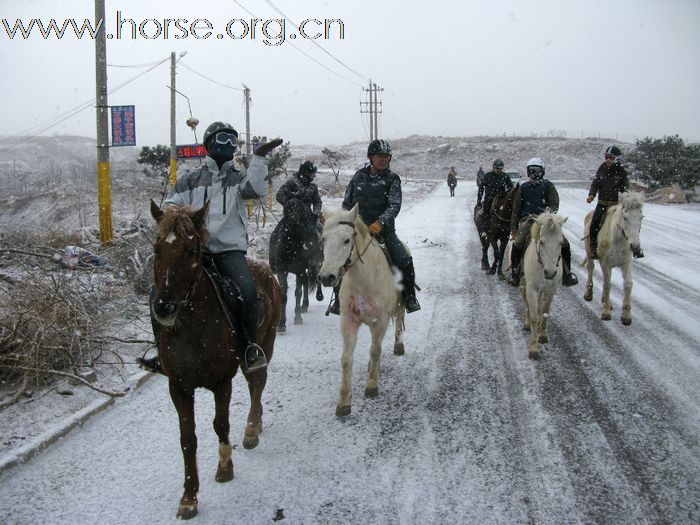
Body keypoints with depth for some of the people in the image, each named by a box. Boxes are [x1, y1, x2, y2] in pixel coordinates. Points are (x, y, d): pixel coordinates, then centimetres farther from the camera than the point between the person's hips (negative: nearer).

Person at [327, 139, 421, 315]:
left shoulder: (392, 179, 0)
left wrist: (380, 222, -29)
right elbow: (347, 203, 15)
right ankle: (339, 299, 6)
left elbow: (394, 205, -13)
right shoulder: (359, 176, 8)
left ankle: (409, 297, 5)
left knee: (404, 260, -18)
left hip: (383, 228, -2)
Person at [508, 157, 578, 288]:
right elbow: (516, 209, 13)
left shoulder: (548, 186, 8)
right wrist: (514, 227, 7)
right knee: (517, 245, -26)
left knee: (564, 244, -14)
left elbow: (554, 204, -2)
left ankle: (567, 274, 3)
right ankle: (514, 273, -7)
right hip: (527, 220, 0)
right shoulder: (523, 187, 12)